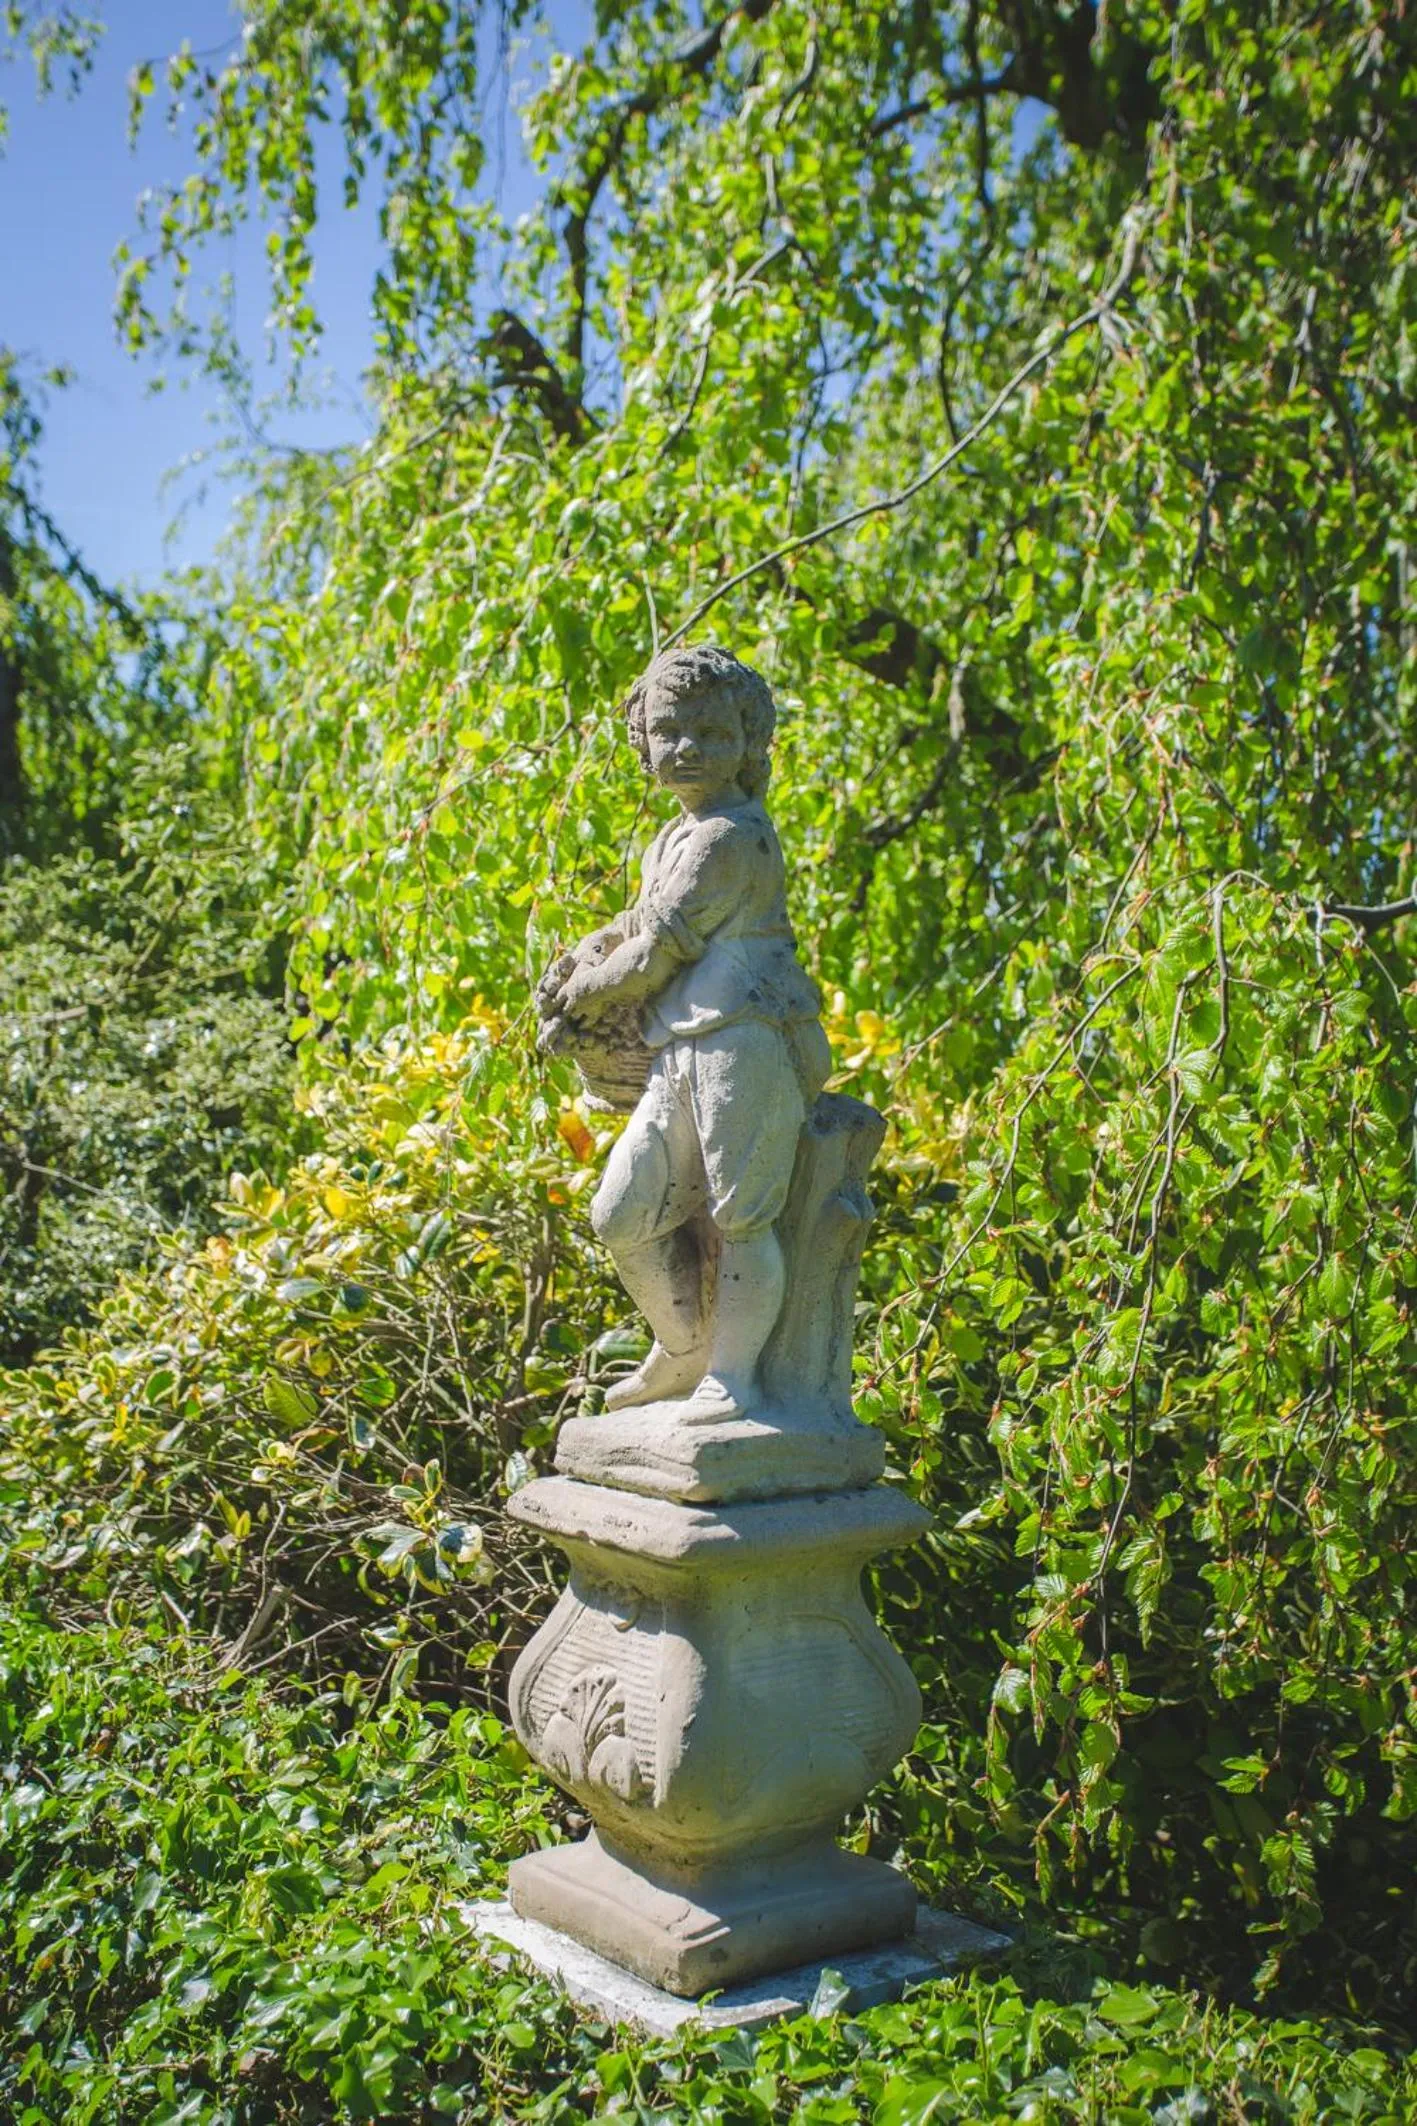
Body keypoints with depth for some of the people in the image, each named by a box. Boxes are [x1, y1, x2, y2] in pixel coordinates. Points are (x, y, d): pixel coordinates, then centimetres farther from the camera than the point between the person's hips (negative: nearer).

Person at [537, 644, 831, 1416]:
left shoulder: (727, 836, -5)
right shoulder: (673, 842, 26)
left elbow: (662, 948, -7)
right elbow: (644, 923, 41)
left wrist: (583, 996, 7)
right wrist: (582, 958, 24)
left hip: (741, 1040, -10)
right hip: (678, 1057, 10)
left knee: (739, 1214, -9)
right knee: (622, 1216, 4)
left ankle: (732, 1377, -2)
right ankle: (684, 1354, 20)